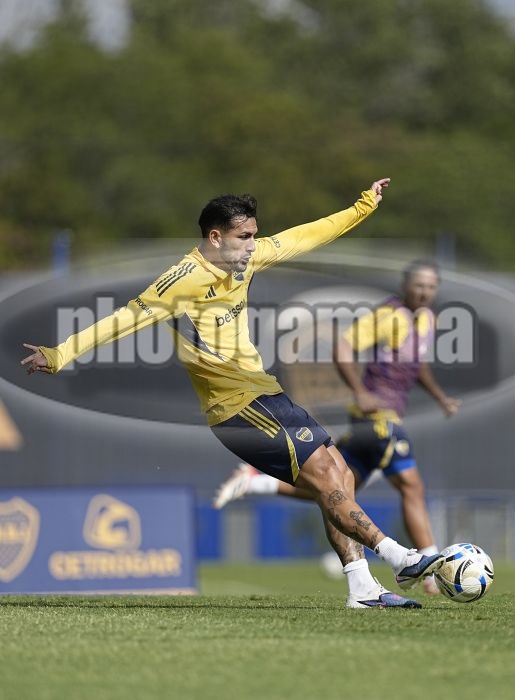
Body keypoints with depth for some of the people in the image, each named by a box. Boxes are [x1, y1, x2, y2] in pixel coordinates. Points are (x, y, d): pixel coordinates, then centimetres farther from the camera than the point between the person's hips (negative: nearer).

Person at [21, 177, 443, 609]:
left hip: (262, 393, 9)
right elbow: (128, 318, -17)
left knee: (341, 476, 4)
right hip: (239, 406, -9)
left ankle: (363, 589, 6)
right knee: (325, 476, -12)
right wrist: (58, 355, -22)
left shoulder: (246, 258, 7)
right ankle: (401, 559, -8)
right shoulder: (186, 280, -17)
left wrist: (364, 206, 24)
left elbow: (305, 237, 19)